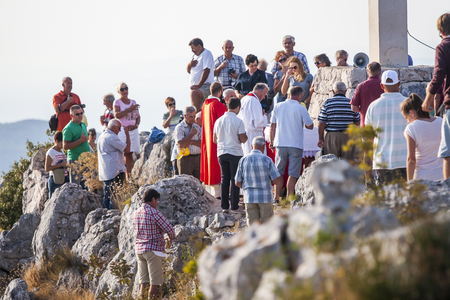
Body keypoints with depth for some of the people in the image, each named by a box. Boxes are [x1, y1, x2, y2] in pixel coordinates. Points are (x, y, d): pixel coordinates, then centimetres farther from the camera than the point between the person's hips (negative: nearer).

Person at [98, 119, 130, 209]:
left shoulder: (101, 136, 17)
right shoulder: (112, 137, -13)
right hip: (115, 171, -10)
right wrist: (127, 135, -5)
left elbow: (98, 156, 25)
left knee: (106, 196, 11)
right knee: (115, 196, -9)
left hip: (104, 173, 10)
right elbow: (127, 149, -14)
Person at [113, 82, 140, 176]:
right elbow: (116, 115, -14)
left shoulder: (133, 102, 17)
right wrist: (129, 109, -18)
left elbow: (138, 116, 17)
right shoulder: (117, 102, 2)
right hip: (122, 130, -4)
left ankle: (129, 174, 1)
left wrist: (136, 125, -3)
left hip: (133, 130, 4)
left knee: (130, 154, 1)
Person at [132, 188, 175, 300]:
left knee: (143, 283, 8)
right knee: (154, 284, -3)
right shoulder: (154, 213, -14)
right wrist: (171, 238, 11)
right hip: (153, 250, -7)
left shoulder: (135, 214, 9)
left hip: (139, 249, 7)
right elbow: (169, 229, -13)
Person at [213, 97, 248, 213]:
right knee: (235, 180, 1)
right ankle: (234, 206, 1)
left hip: (221, 153, 5)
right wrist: (246, 136, 10)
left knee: (224, 179, 9)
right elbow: (243, 139, -12)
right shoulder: (238, 121, -10)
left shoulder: (218, 121, 5)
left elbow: (214, 140, 11)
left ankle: (224, 206, 9)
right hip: (235, 153, -5)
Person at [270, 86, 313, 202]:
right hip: (296, 145, -3)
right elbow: (310, 126, 0)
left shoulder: (278, 107, 5)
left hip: (280, 144, 3)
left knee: (279, 172, 11)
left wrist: (272, 141, 18)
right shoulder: (301, 108, -6)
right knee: (293, 174, 1)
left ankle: (276, 198, 10)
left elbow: (272, 126, 8)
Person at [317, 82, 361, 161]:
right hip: (348, 136, 1)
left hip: (331, 136, -1)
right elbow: (357, 123, 8)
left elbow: (322, 123, -3)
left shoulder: (327, 103, -1)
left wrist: (320, 138, 7)